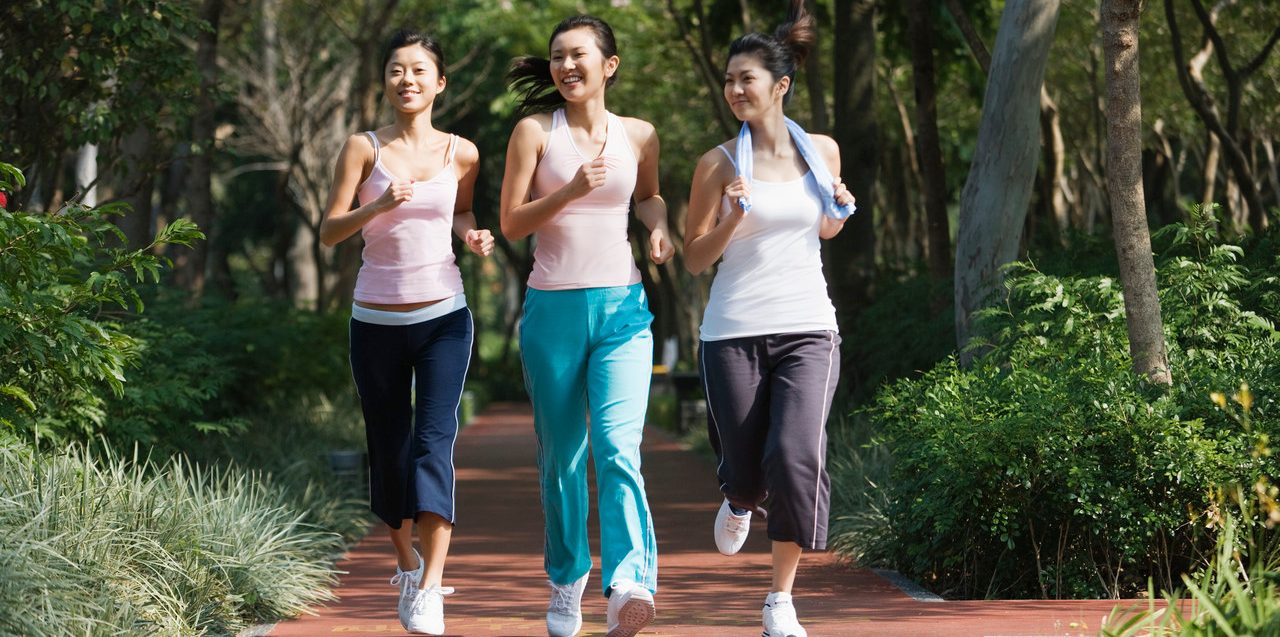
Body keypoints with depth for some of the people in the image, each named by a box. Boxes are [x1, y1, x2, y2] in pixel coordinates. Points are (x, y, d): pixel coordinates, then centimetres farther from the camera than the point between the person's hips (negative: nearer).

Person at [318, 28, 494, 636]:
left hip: (443, 317, 0)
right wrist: (379, 206, -22)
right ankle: (407, 563, 34)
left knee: (434, 443, -16)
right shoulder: (364, 148, -2)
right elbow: (329, 231, -5)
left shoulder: (460, 153, 3)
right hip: (377, 321, 1)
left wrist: (472, 235, -1)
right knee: (389, 451, 9)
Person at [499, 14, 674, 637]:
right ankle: (566, 581, 27)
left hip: (621, 310, 0)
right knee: (561, 457, 9)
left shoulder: (638, 136, 7)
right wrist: (569, 191, -16)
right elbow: (511, 223, -1)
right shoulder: (534, 132, 1)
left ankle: (629, 585, -31)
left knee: (618, 448, -18)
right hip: (553, 309, 0)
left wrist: (658, 227, 6)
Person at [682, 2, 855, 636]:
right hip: (734, 333, -1)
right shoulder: (718, 164, -2)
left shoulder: (821, 151, 6)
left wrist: (840, 214, 0)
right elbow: (695, 258, 1)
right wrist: (733, 217, -17)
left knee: (795, 456, -18)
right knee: (745, 468, 4)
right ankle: (737, 501, 45)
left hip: (807, 329, 1)